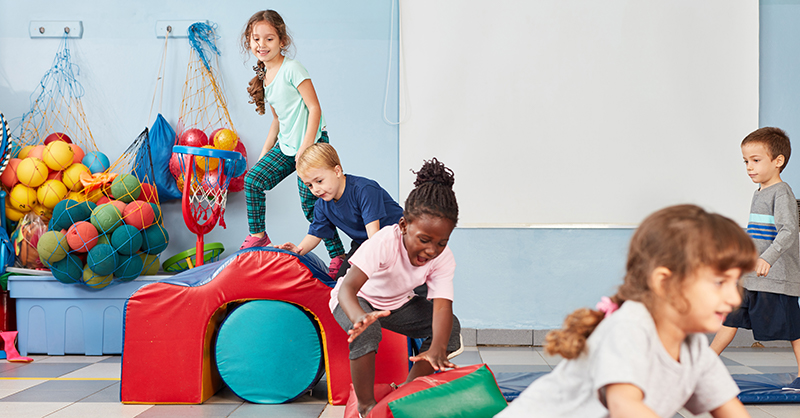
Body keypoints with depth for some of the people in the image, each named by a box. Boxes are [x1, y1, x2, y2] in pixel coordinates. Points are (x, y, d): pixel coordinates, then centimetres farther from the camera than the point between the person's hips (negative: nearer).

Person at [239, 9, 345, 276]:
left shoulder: (291, 69, -14)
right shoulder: (263, 77, 11)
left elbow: (314, 108, -17)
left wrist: (305, 149, -21)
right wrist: (265, 152, 16)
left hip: (311, 143, -8)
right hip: (285, 146, 8)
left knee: (311, 205, -8)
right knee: (252, 179, 0)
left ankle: (338, 255, 4)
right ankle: (258, 236, 17)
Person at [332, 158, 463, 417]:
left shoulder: (443, 258, -24)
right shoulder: (384, 242, -38)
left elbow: (442, 306, -34)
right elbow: (348, 287, -47)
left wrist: (437, 348, -54)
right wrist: (359, 317, -70)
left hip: (398, 302, 5)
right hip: (358, 299, -5)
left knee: (450, 328, -16)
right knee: (366, 332, -37)